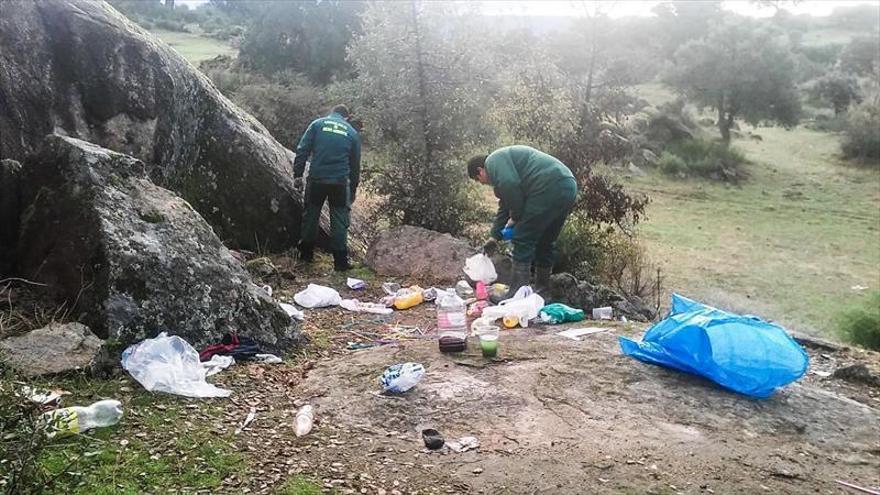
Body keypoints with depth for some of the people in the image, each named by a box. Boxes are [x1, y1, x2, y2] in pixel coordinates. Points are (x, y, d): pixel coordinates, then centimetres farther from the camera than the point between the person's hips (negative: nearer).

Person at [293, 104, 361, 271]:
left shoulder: (317, 124, 7)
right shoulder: (352, 132, 10)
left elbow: (302, 150, -2)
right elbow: (355, 164, 14)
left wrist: (297, 174, 1)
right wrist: (353, 188, 22)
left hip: (316, 179, 0)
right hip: (340, 182, 0)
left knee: (310, 215, 15)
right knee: (339, 220, 7)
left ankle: (306, 254, 24)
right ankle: (340, 260, 8)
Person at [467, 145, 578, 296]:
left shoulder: (493, 160, 2)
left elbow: (510, 186, -17)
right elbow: (504, 207, 35)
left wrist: (515, 217, -3)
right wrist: (494, 237, 33)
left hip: (549, 188, -10)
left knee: (523, 239, -5)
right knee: (546, 241, 19)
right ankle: (542, 288, 27)